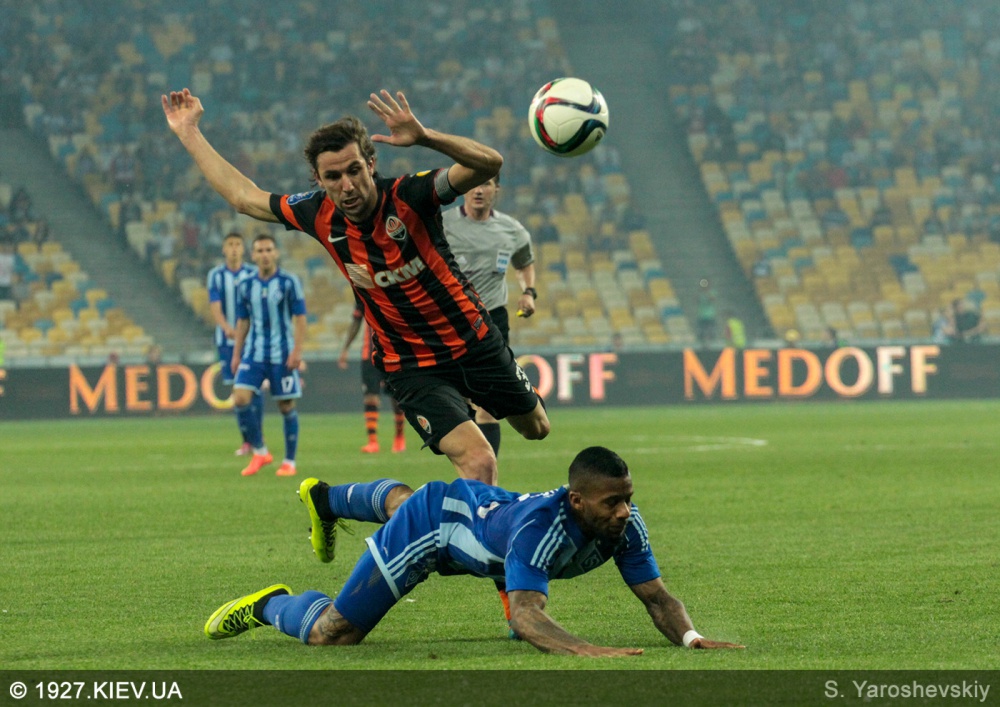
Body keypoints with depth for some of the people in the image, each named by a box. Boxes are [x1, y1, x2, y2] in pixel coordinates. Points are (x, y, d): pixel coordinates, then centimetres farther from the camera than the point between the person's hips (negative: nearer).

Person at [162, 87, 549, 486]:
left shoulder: (410, 196, -22)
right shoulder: (319, 215, -12)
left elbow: (490, 164, -36)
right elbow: (243, 197, 4)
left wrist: (423, 137, -51)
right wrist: (190, 134, 6)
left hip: (474, 341, 0)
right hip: (410, 367, 0)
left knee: (535, 428, 23)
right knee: (478, 463, -20)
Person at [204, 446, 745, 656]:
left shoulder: (624, 525, -29)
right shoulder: (542, 528, -48)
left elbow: (657, 598, -25)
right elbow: (525, 616, -58)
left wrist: (690, 637, -47)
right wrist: (584, 650, -74)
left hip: (475, 505, 8)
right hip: (430, 524, -8)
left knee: (400, 502, 41)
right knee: (331, 634, -9)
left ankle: (325, 497, 72)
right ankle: (269, 605, 22)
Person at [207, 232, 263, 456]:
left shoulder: (253, 274, 2)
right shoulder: (216, 276, 1)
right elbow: (215, 307, -8)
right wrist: (226, 327, -27)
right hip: (227, 339, 1)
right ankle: (247, 440, 9)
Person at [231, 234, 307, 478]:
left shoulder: (289, 282, -4)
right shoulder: (245, 285, 6)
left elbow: (300, 318, -4)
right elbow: (242, 322, 13)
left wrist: (297, 351, -13)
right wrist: (236, 354, 10)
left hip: (282, 355, -3)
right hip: (253, 353, 3)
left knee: (286, 406, 1)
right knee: (240, 399, -12)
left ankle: (289, 462, 13)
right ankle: (259, 452, 2)